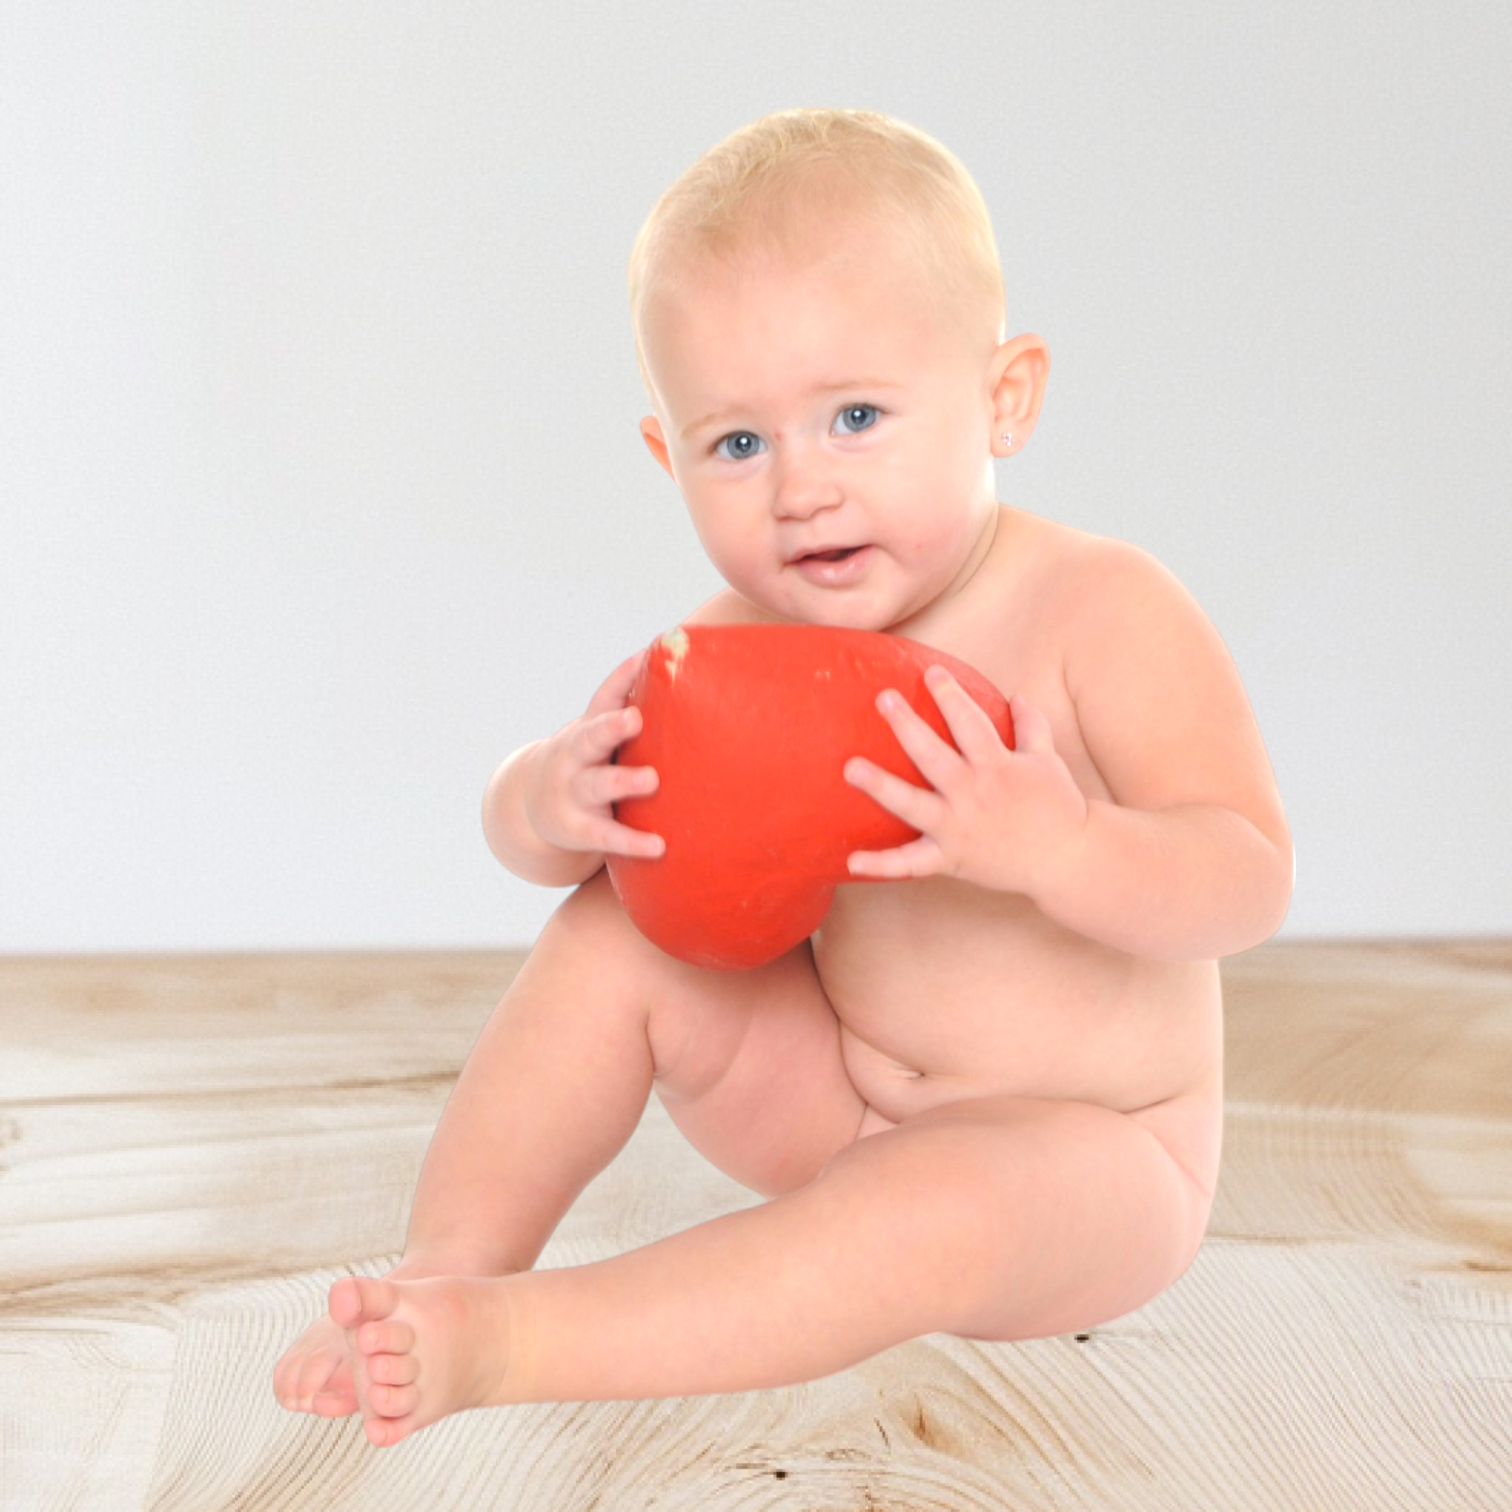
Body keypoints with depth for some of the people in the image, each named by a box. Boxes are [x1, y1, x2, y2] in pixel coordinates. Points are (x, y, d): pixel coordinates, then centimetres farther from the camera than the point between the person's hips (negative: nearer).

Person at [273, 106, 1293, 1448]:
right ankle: (442, 1276, -11)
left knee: (928, 1204, -38)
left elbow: (1251, 882, -26)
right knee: (614, 930, -9)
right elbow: (518, 822, -2)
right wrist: (555, 799, -28)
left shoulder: (1103, 612, -20)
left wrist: (1056, 847, -47)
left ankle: (503, 1341, -35)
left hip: (1082, 1159, -6)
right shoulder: (739, 643, -5)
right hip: (838, 1097, 6)